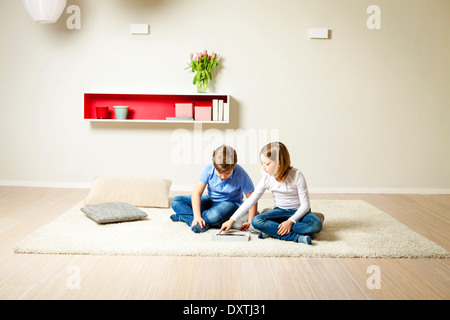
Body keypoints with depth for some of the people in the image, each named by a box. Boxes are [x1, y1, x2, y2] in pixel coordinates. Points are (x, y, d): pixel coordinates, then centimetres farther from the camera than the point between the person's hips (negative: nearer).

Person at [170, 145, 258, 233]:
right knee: (175, 201, -11)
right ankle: (195, 222, -28)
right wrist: (197, 216, -30)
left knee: (214, 216, -40)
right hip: (209, 200, 4)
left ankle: (183, 216, -15)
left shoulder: (240, 174, -25)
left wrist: (250, 222, -25)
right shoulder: (209, 168, -19)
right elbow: (197, 192, -18)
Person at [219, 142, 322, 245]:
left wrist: (290, 221, -30)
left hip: (299, 212, -2)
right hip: (281, 211, 2)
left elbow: (305, 205, -17)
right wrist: (232, 220, -8)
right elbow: (250, 201, -5)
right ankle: (296, 237, -31)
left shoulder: (296, 175, -18)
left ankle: (272, 231, -27)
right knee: (256, 221, -27)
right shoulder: (267, 178, -9)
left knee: (315, 225, -36)